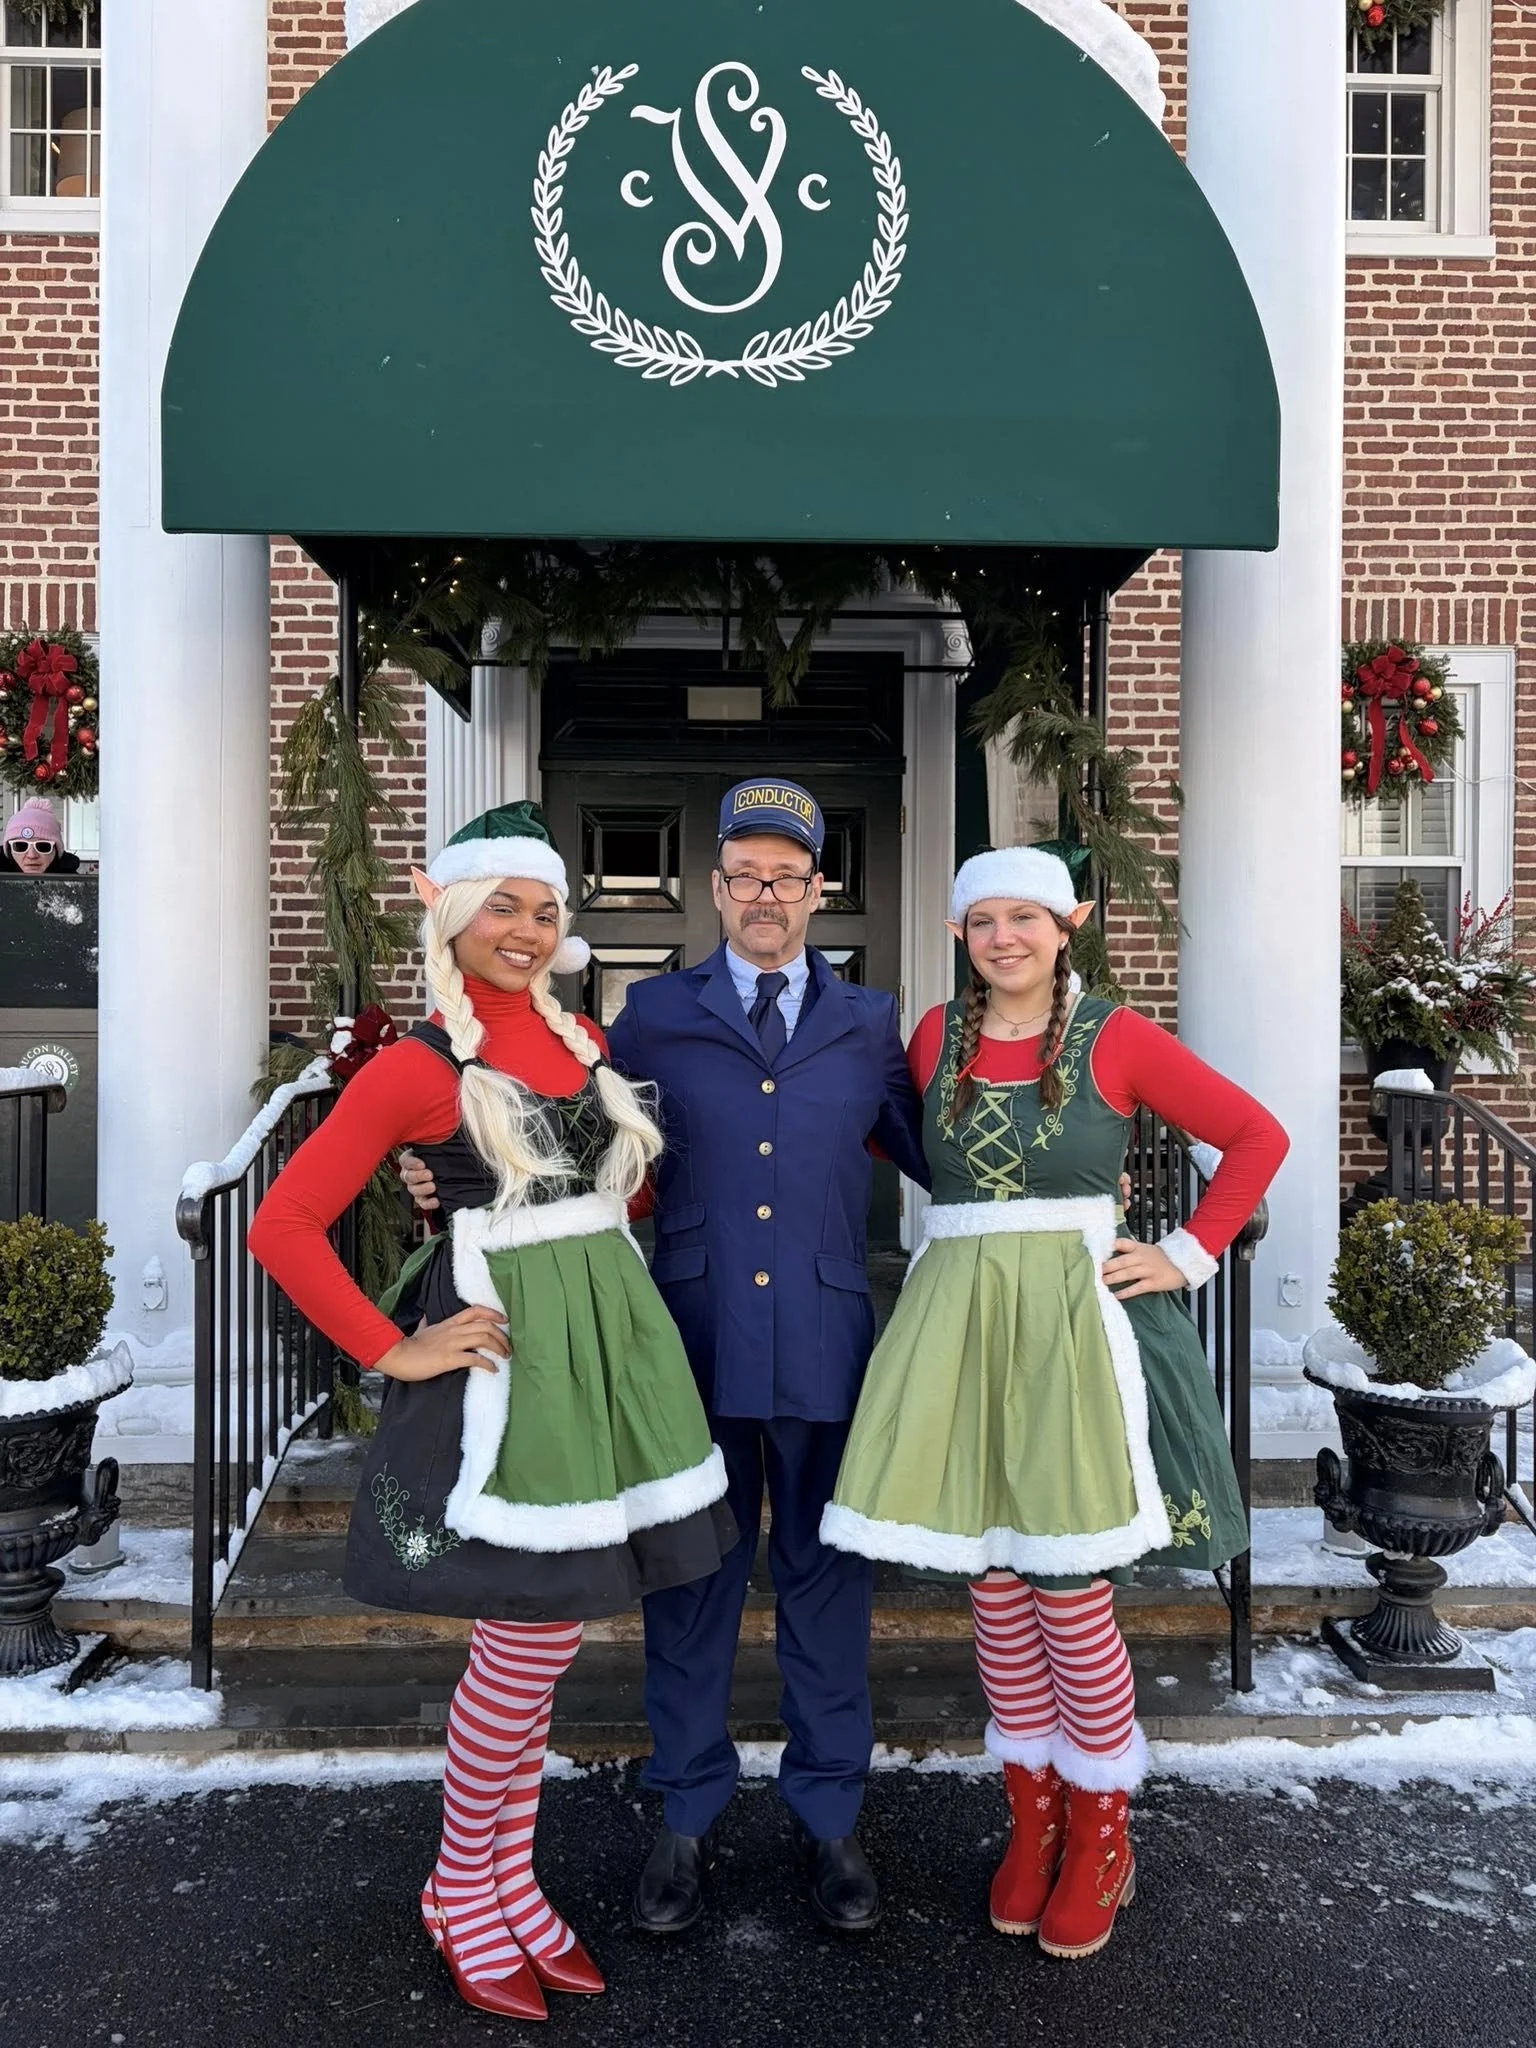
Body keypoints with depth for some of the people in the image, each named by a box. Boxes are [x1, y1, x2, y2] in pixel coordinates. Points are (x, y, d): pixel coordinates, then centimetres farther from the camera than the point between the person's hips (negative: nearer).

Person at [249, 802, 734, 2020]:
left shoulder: (586, 1040, 10)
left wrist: (608, 1273, 10)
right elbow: (284, 1225, -10)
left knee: (543, 1638, 14)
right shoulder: (418, 1066, -7)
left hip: (611, 1338, 6)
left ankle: (507, 1883, 33)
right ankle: (463, 1891, 26)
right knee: (533, 1642, 1)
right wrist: (394, 1351, -12)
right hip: (504, 1351, -5)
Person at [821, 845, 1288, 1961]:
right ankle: (1034, 1818, 29)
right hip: (960, 1323, 4)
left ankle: (1101, 1838, 22)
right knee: (995, 1585, 10)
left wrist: (1187, 1257, -3)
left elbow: (1258, 1135, 1)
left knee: (1070, 1589, 0)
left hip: (1074, 1319, -3)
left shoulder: (1117, 1038, -3)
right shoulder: (938, 1034, 7)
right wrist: (975, 1216, 8)